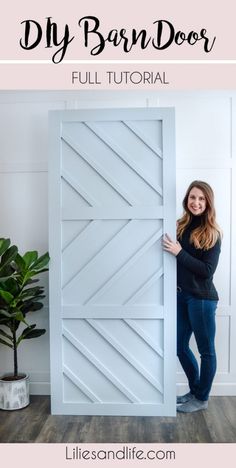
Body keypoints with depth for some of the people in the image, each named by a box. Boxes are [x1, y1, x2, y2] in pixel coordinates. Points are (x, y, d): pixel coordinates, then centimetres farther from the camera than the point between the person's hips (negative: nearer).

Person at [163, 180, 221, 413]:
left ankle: (202, 398, 29)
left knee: (206, 350, 11)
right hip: (181, 295, 6)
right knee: (180, 347, 16)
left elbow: (207, 270, -16)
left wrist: (179, 252, -22)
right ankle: (194, 390, 37)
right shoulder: (180, 226, 3)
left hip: (202, 298, -6)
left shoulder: (212, 234, -10)